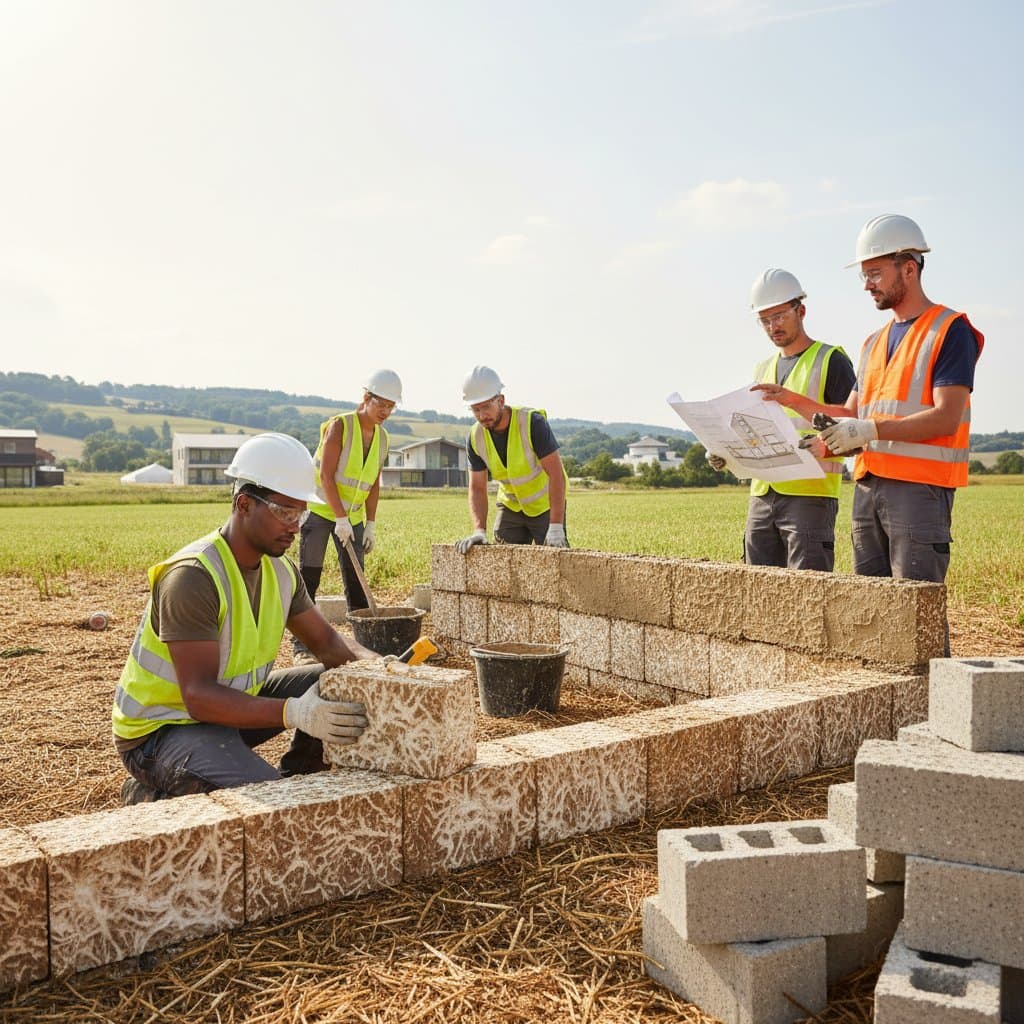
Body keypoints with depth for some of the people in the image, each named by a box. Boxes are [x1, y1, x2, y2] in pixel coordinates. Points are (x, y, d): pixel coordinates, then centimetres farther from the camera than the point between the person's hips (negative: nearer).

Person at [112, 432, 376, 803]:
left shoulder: (281, 571, -1)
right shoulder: (193, 577, -28)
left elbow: (327, 641, 7)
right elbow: (199, 696, -33)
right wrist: (294, 713, -45)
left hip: (232, 698, 8)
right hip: (161, 728, -8)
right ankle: (155, 798, -5)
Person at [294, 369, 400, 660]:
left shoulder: (382, 437, 3)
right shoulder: (339, 426, -15)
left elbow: (373, 484, 8)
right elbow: (326, 476, -18)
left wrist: (371, 525, 3)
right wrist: (341, 520, -22)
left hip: (352, 516, 6)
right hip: (320, 510, -5)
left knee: (355, 578, 7)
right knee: (309, 577, -6)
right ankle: (301, 644, -2)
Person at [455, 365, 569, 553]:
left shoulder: (532, 422, -26)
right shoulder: (475, 438, -12)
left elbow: (556, 474, -29)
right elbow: (477, 489, -8)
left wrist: (556, 528, -35)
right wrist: (479, 531, -24)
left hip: (546, 504, -4)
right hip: (511, 507, 4)